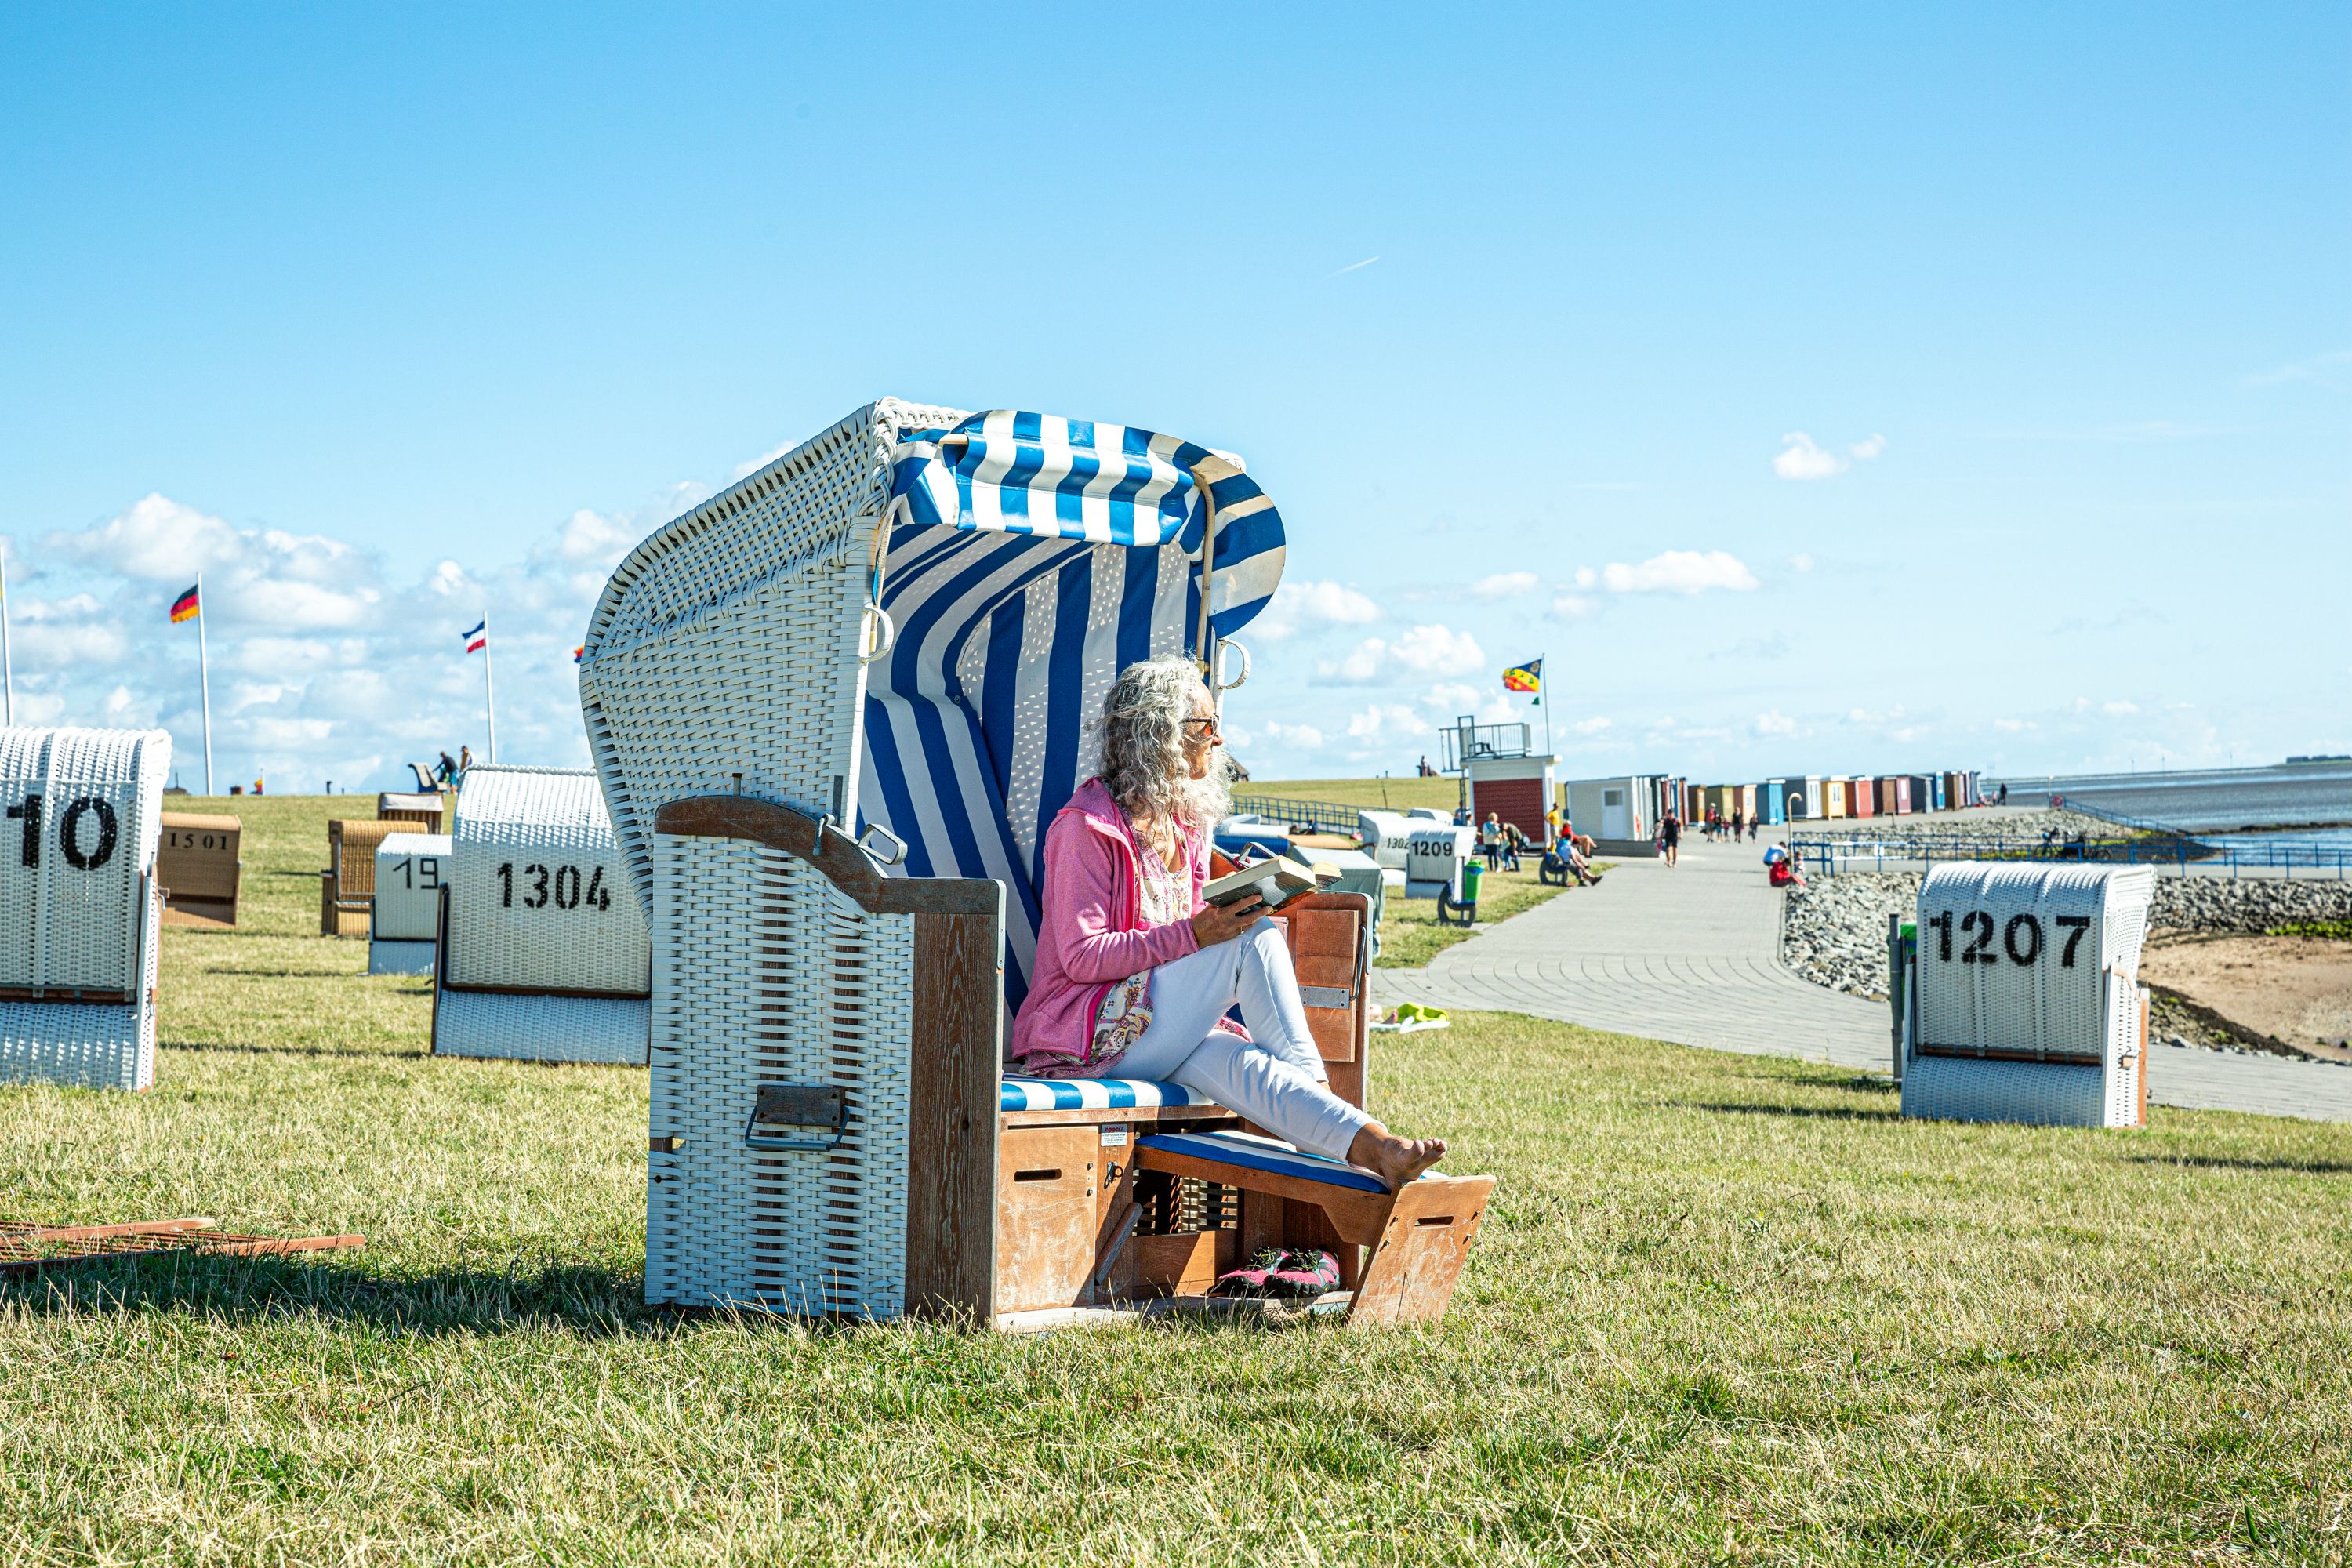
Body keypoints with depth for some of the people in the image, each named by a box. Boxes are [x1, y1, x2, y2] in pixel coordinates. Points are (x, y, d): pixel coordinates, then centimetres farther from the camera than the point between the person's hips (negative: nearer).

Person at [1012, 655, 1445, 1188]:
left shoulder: (1191, 824, 16)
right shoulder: (1087, 826, -9)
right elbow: (1083, 956, -16)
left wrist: (1238, 900, 1)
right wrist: (1193, 934, -25)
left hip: (1159, 1037, 6)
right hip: (1086, 1034, -6)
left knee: (1239, 1061, -29)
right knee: (1254, 934, -22)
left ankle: (1374, 1147, -50)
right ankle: (1311, 1085, -23)